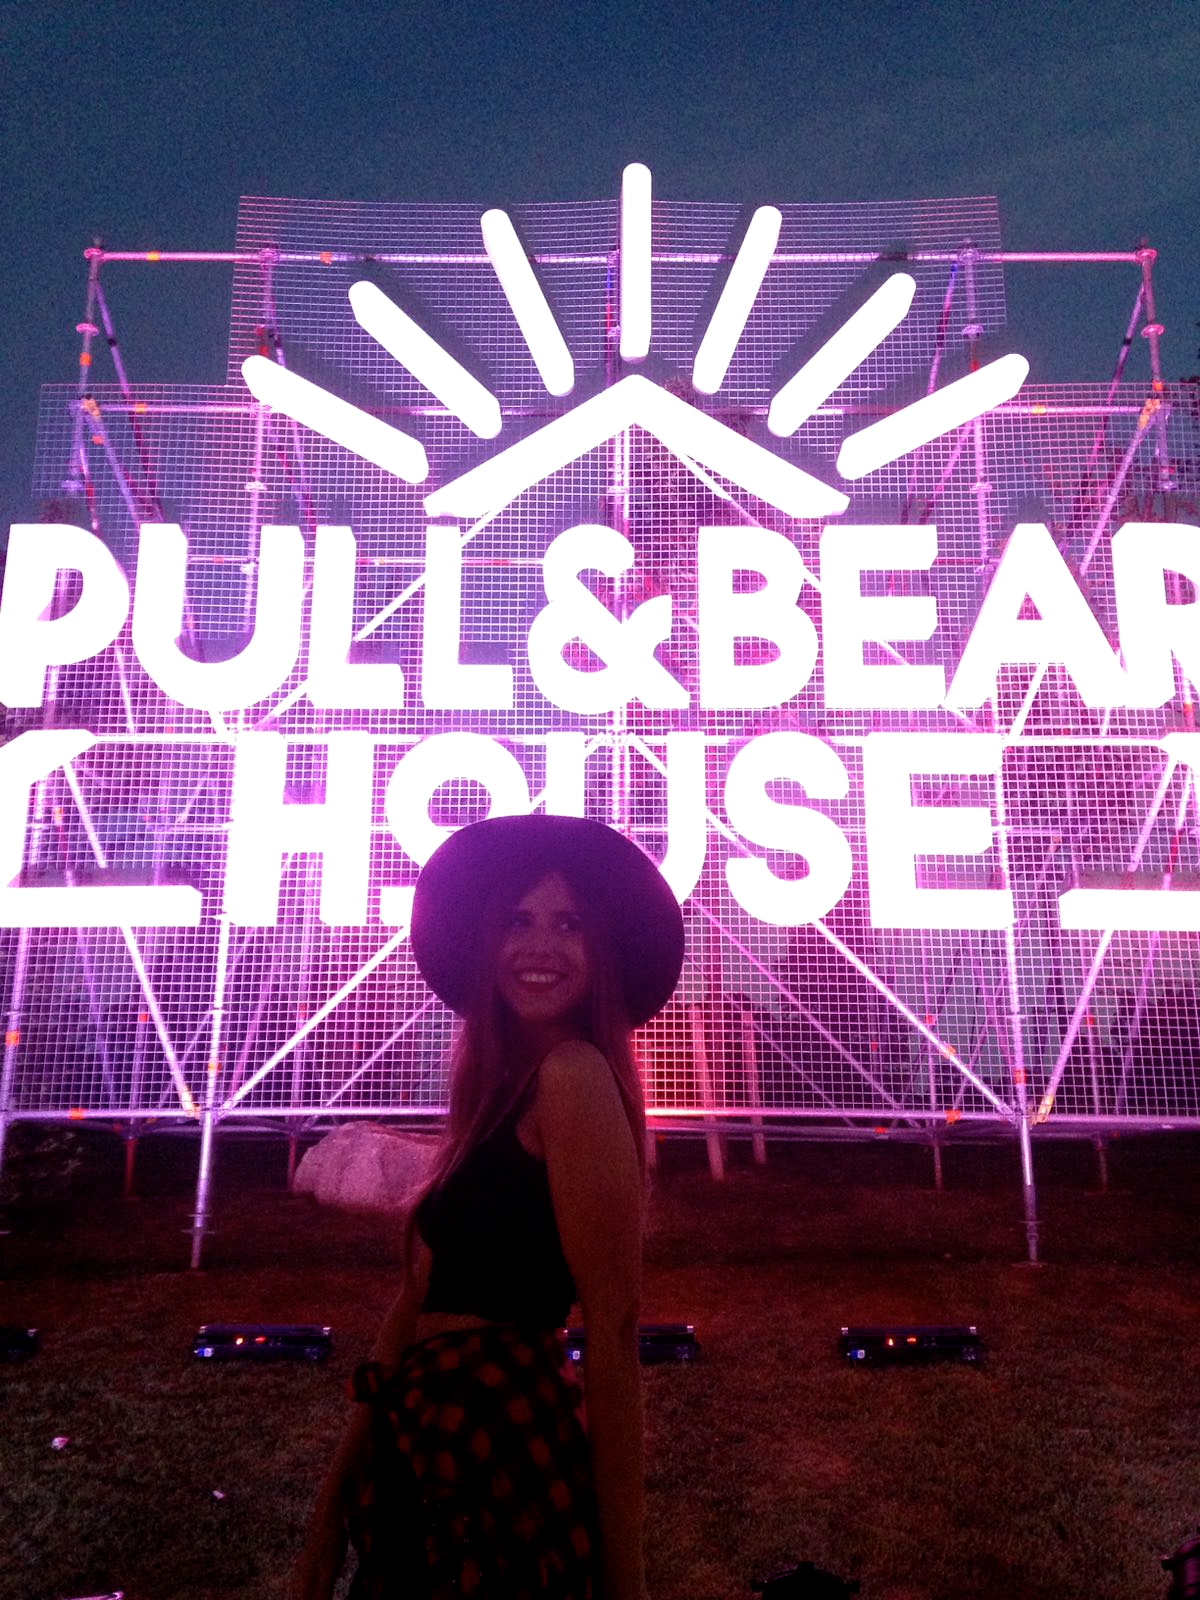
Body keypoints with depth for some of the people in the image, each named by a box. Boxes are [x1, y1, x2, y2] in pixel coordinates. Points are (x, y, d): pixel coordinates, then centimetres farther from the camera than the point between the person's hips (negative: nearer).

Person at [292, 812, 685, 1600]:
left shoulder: (573, 1073, -15)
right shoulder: (500, 1084, 12)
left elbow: (613, 1329, -16)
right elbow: (421, 1300, 11)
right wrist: (334, 1506, 12)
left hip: (496, 1444, -8)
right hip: (441, 1450, 8)